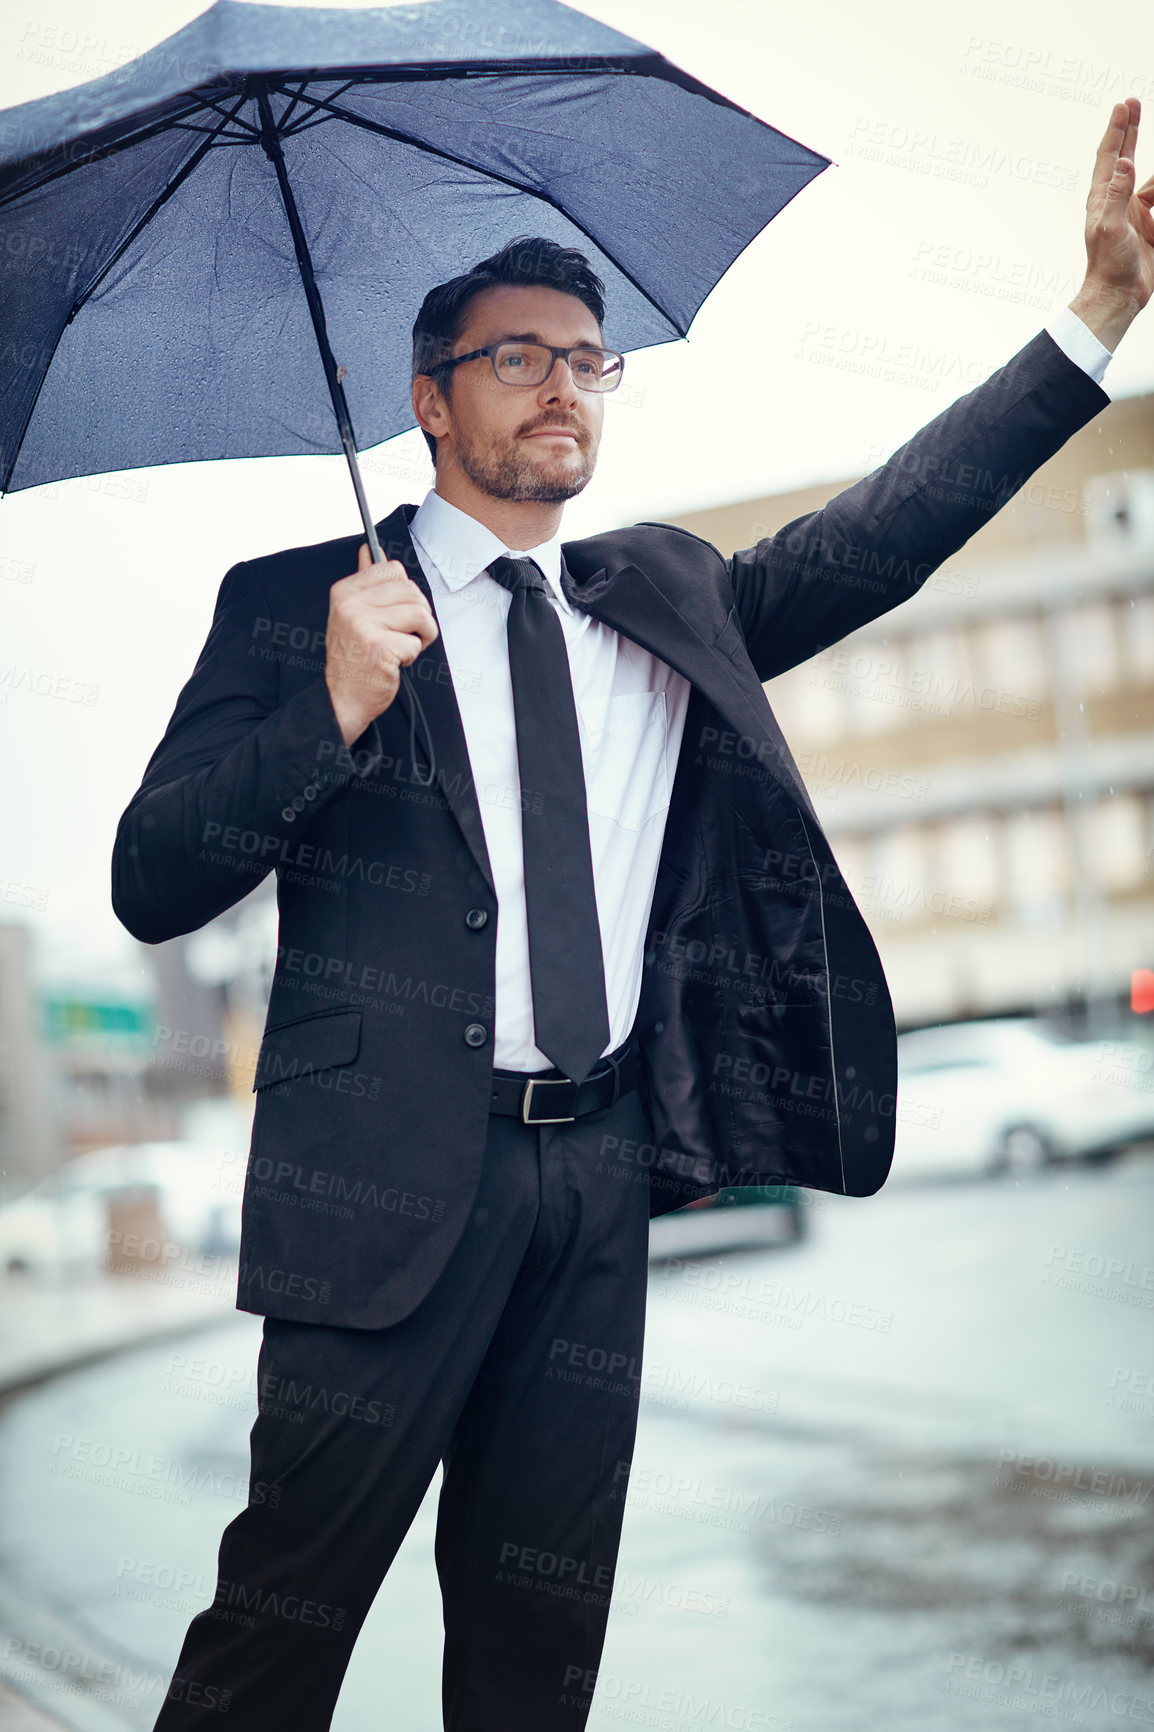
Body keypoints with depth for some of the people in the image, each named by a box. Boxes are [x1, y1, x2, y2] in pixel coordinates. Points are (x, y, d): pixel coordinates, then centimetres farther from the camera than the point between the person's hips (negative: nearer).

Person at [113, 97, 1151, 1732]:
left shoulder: (667, 598, 16)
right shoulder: (293, 604, 2)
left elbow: (877, 539, 4)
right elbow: (152, 885, -4)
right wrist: (333, 708, -19)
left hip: (603, 1171, 5)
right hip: (397, 1165, -4)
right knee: (291, 1599, -2)